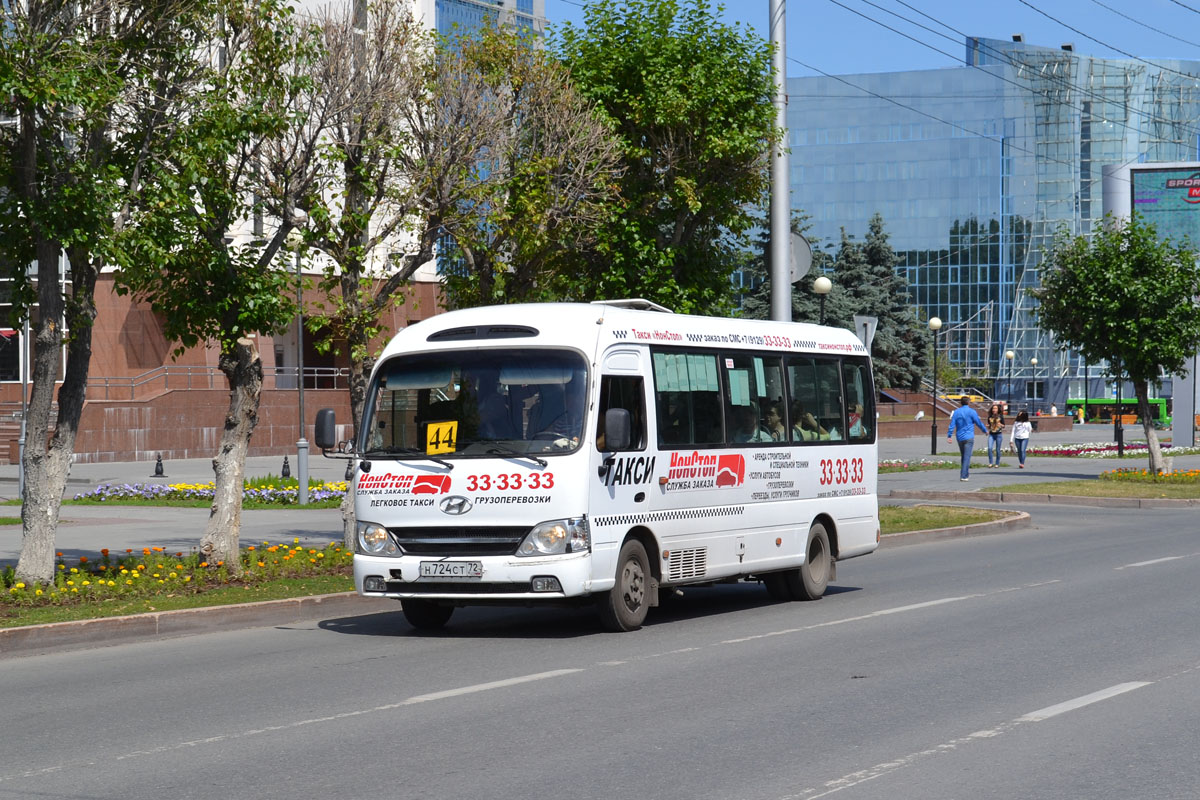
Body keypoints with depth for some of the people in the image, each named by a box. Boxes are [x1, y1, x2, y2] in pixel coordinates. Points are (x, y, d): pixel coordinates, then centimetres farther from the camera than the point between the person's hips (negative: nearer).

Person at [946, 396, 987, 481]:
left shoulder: (956, 412, 6)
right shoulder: (971, 411, -5)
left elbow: (952, 425, 0)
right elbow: (979, 423, 0)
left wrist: (949, 436, -2)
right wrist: (985, 430, 16)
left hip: (959, 437, 5)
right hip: (968, 437, -5)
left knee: (964, 456, 17)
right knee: (967, 457, -7)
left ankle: (966, 474, 23)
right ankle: (964, 476, -14)